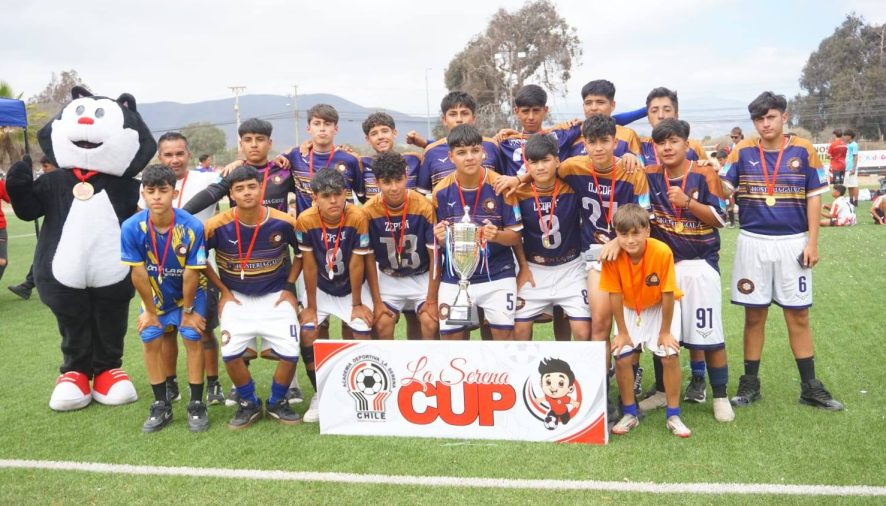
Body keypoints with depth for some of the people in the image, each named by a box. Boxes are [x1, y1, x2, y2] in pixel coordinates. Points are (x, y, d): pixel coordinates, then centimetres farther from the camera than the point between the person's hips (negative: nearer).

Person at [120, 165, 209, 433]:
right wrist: (150, 310, -7)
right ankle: (161, 406, 14)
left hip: (189, 295, -2)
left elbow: (191, 274, -21)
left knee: (192, 338, -9)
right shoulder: (131, 228, -26)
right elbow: (138, 273, -16)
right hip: (155, 296, 2)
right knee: (151, 341, 0)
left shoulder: (192, 227, -30)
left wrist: (188, 310, -12)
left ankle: (197, 406, 3)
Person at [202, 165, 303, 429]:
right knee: (230, 353, -16)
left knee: (289, 353, -12)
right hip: (236, 298, 0)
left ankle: (277, 403, 16)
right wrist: (223, 290, -2)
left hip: (275, 296, 0)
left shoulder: (284, 222, -13)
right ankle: (248, 404, 11)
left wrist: (289, 287, 0)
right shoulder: (218, 226, -15)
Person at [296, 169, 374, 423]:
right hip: (320, 288, 1)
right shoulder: (305, 220, -23)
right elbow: (309, 266, -15)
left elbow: (356, 264, -18)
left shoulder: (357, 217, -26)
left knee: (363, 332, -15)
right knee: (307, 333, -13)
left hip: (351, 287, -1)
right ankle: (320, 394, 8)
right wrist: (311, 307, -9)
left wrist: (357, 304, -10)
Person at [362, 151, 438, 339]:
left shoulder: (424, 206, -19)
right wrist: (377, 301, -6)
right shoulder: (369, 211, -16)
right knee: (382, 327, -13)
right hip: (388, 279, 1)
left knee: (430, 324, -18)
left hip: (422, 277, -1)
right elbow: (369, 259, -6)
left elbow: (435, 256, -11)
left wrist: (432, 300, -12)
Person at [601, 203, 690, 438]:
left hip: (660, 307, -1)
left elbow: (668, 294, -22)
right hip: (630, 309, 1)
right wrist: (622, 332, -11)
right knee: (622, 357, -10)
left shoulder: (662, 252, -32)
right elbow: (615, 295, -18)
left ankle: (673, 416, 4)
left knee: (670, 354, -12)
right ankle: (629, 414, 8)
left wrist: (665, 332, -15)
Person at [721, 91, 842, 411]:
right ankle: (750, 384, 18)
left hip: (793, 243, 0)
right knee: (754, 315, 7)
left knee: (798, 315, 6)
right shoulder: (743, 151, 1)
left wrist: (812, 242, -3)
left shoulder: (803, 150, 0)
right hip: (753, 243, 0)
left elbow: (814, 197, 2)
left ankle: (810, 387, 17)